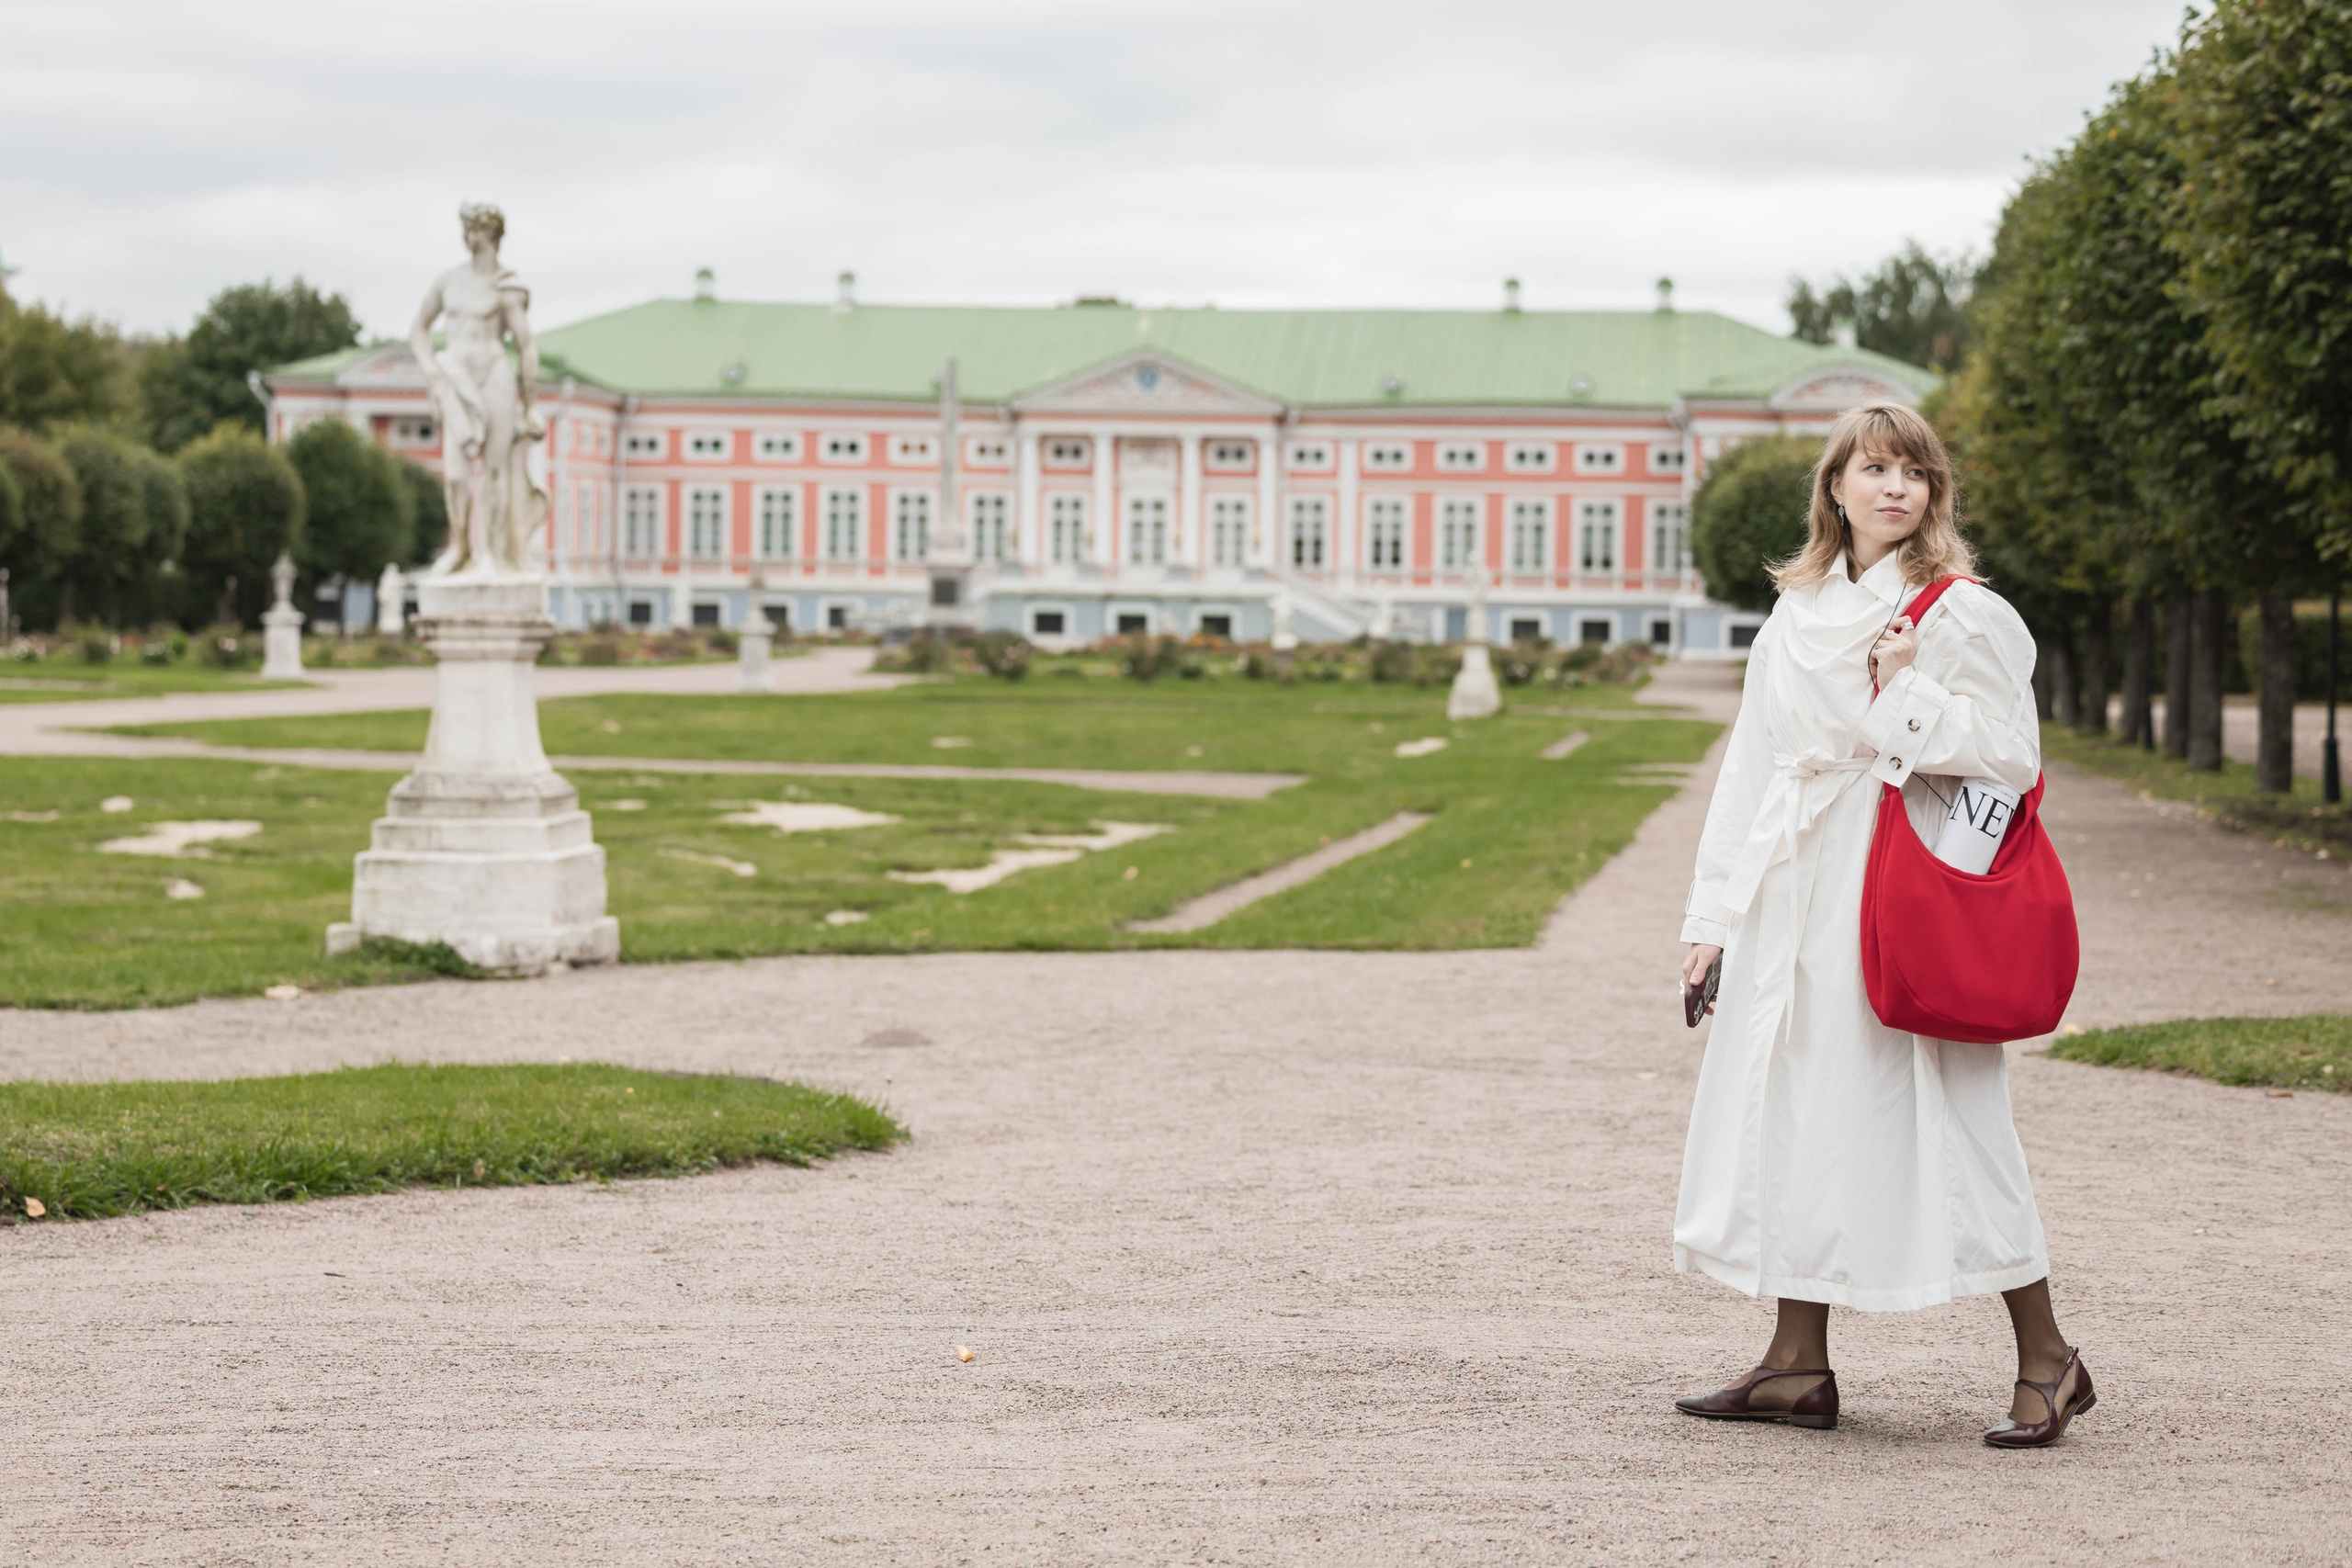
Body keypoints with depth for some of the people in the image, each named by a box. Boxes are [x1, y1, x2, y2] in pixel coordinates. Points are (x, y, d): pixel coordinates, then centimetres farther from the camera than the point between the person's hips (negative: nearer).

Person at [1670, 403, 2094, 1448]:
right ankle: (1798, 1365, 13)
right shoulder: (1794, 623, 14)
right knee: (1795, 1114, 6)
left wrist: (1905, 692, -16)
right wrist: (1712, 918, 11)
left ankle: (2045, 1359, 3)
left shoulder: (1964, 617, -2)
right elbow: (1751, 770, 15)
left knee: (1939, 1119, -7)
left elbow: (2012, 757, -9)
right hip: (1796, 902, 6)